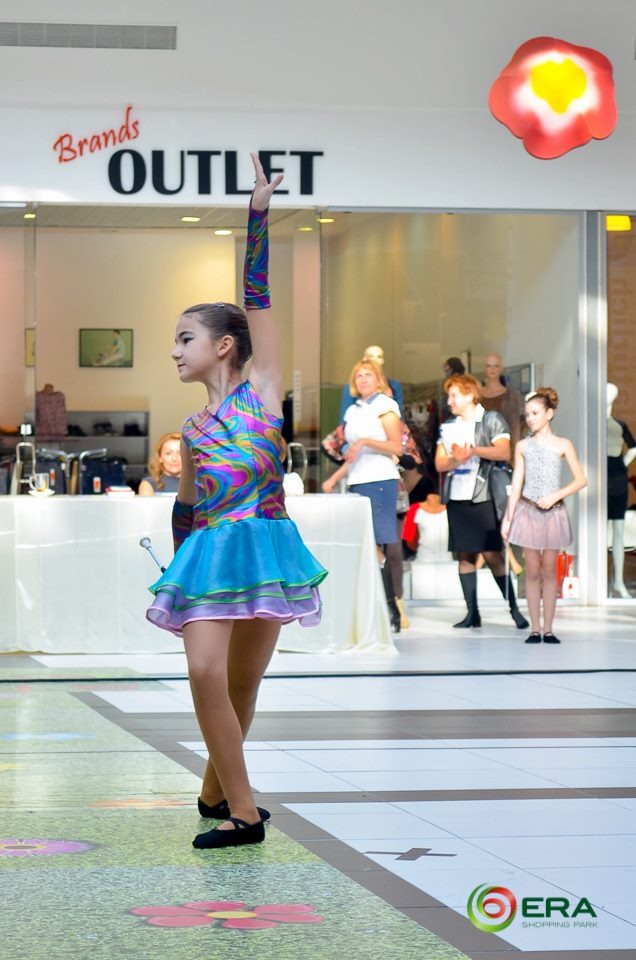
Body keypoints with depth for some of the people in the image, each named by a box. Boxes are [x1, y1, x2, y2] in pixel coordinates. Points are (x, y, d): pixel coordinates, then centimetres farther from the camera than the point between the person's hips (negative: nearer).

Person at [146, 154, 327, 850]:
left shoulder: (262, 388, 3)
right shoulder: (193, 427, 15)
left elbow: (257, 296, -2)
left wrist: (258, 213, -6)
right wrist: (180, 567, 21)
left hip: (263, 546, -3)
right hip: (208, 556, 3)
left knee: (243, 681, 3)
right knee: (206, 672, -14)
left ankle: (218, 792, 23)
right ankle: (239, 810, -7)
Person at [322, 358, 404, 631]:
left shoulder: (385, 405, -1)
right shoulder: (353, 411, 19)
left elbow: (396, 447, -9)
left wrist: (365, 441, -19)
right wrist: (335, 478, 15)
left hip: (380, 481, -7)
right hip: (357, 483, 7)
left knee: (375, 547, -12)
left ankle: (391, 609, -10)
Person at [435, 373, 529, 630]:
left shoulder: (491, 420, 2)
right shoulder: (448, 426, 17)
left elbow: (504, 452, -12)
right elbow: (439, 464, 8)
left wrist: (473, 450, -20)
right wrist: (456, 459, -13)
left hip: (483, 496, -5)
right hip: (456, 498, 5)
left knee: (492, 555, -8)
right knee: (465, 555, 4)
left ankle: (514, 607, -2)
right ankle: (472, 613, 6)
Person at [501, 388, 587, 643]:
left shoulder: (563, 445, 0)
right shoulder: (522, 446, 6)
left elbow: (580, 480, 0)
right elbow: (516, 485, 6)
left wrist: (555, 496, -12)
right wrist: (507, 518, 2)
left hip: (553, 513, -1)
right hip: (528, 511, 1)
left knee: (549, 571, 1)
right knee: (532, 571, 1)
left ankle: (548, 629, 5)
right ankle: (535, 629, 4)